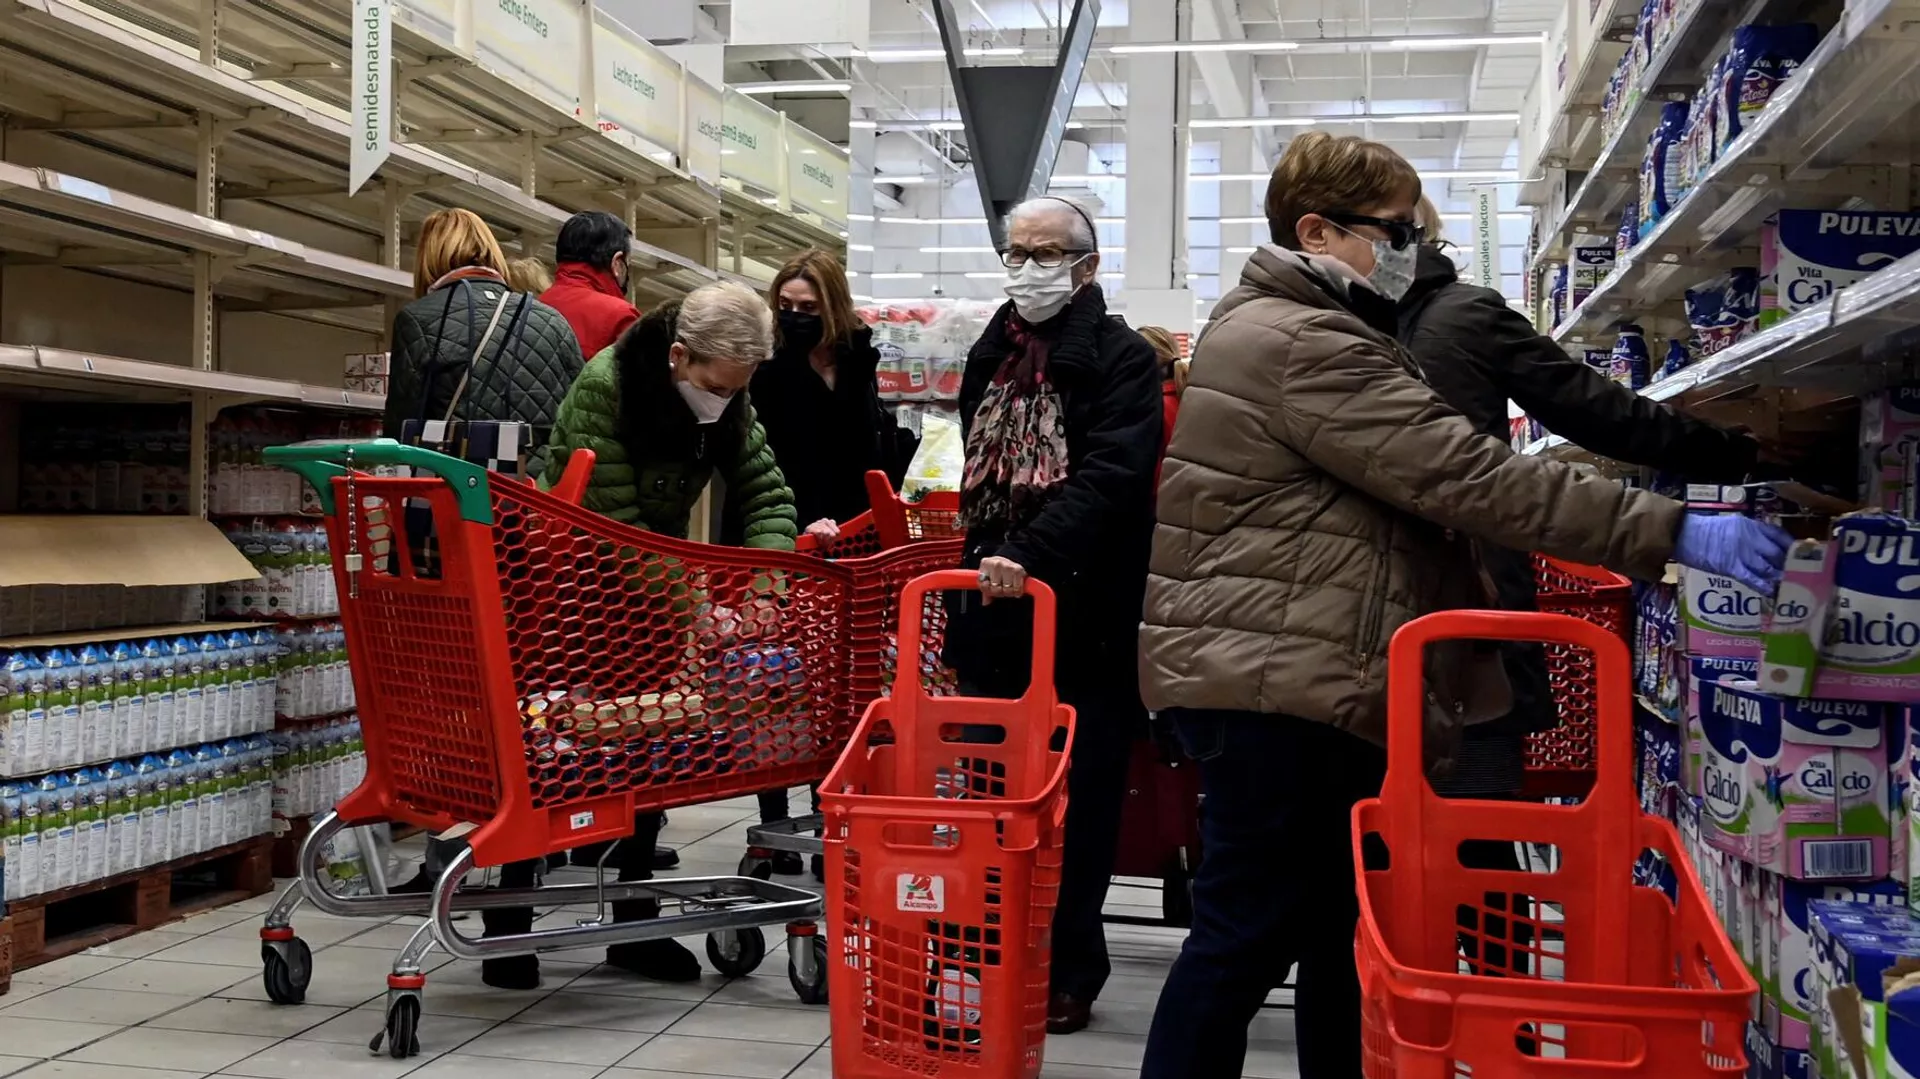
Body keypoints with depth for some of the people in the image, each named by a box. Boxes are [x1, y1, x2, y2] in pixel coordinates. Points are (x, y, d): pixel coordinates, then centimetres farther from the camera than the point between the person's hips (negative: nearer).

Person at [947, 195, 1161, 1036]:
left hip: (1083, 616, -6)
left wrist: (1029, 553, -30)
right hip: (992, 609, 6)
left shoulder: (1123, 359, -4)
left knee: (1074, 797, 1)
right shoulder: (990, 355, 16)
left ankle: (1067, 973, 12)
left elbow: (1111, 475, -19)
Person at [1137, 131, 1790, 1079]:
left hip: (1304, 686, 11)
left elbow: (1421, 485, 27)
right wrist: (1673, 533, -22)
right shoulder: (1302, 345, -16)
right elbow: (1468, 477, -22)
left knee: (1338, 927, 14)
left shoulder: (1288, 329, 20)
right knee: (1252, 931, -5)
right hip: (1277, 688, -11)